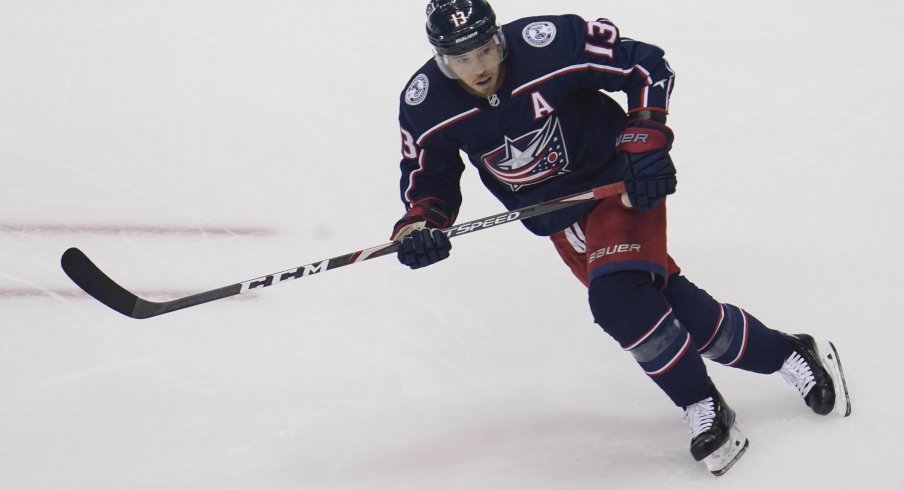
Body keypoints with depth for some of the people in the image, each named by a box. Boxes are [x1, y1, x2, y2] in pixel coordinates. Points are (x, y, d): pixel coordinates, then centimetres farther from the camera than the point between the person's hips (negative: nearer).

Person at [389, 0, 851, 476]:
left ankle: (705, 410, -8)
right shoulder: (425, 105, -14)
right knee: (679, 309, -1)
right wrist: (419, 222, -19)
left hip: (618, 183, -4)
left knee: (618, 298, -26)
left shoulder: (551, 42, -26)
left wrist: (645, 141, -21)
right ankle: (789, 356, 18)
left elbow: (648, 67, -14)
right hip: (560, 220, 4)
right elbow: (429, 178, 1)